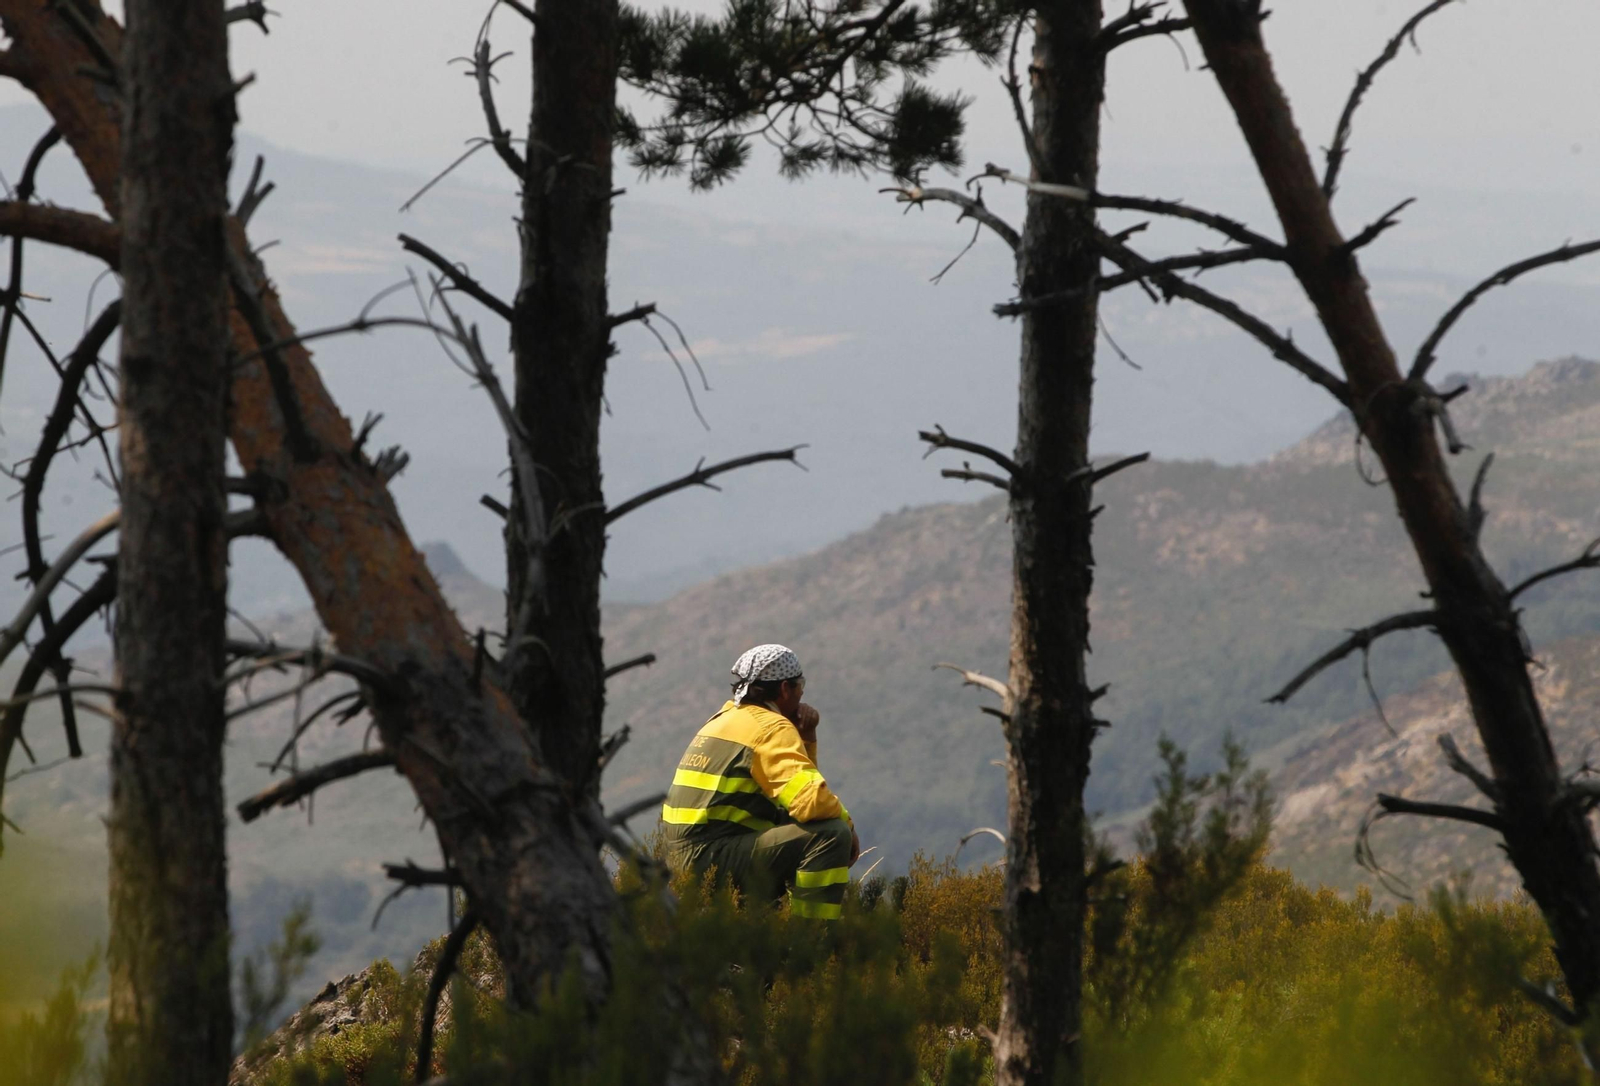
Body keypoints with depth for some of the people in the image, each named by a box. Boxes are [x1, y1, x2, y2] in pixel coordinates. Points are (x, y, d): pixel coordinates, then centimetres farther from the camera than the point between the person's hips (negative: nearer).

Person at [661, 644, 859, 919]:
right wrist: (846, 822, -2)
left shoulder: (727, 718, 20)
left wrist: (807, 737, 13)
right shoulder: (772, 728, -9)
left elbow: (793, 781, 27)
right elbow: (811, 800, -22)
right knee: (832, 834, -18)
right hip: (715, 858, -10)